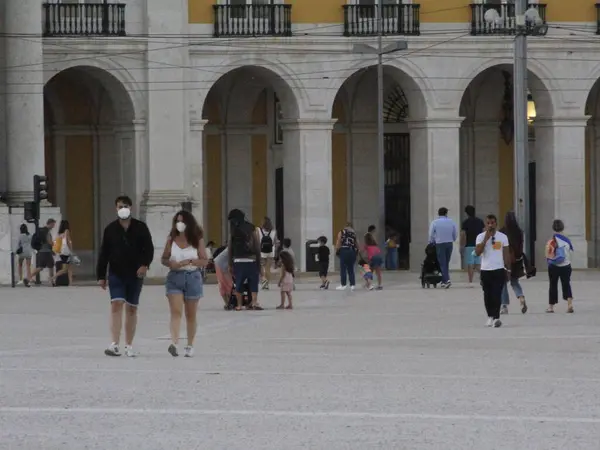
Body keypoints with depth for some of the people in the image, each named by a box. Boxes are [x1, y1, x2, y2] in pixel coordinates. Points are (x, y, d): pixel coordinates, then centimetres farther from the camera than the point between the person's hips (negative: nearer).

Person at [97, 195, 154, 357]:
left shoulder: (140, 227, 2)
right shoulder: (110, 229, 4)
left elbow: (149, 248, 1)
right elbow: (103, 254, 6)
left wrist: (145, 264, -17)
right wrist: (101, 276, 3)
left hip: (135, 274, 1)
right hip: (116, 274, -1)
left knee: (132, 309, 7)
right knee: (116, 305, -15)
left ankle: (129, 346, 15)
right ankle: (115, 344, -21)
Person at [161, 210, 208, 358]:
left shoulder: (197, 240, -1)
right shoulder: (171, 239, 4)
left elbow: (204, 261, -1)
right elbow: (164, 259, 10)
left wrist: (188, 262, -16)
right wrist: (171, 264, -12)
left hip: (192, 277, 0)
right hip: (174, 277, 0)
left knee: (190, 315, 9)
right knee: (176, 311, -14)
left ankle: (190, 346, 20)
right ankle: (174, 343, -26)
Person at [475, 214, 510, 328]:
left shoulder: (503, 237, 4)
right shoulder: (480, 237, 1)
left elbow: (506, 254, 8)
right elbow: (477, 252, -12)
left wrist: (507, 269, 5)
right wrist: (486, 239, -17)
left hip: (499, 269, -1)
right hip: (485, 270, 1)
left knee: (497, 295, -11)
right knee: (488, 295, 9)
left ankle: (496, 318, -16)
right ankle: (490, 316, 23)